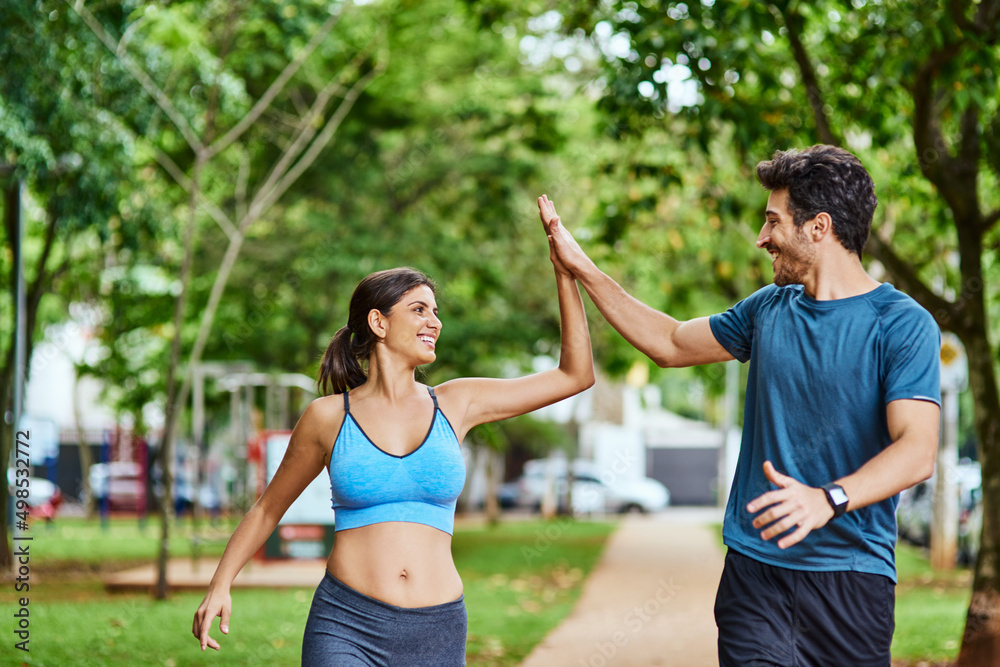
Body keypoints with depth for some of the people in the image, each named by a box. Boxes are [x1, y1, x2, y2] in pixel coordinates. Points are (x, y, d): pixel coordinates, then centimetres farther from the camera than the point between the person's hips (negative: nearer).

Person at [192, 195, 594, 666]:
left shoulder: (456, 404, 8)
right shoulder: (327, 417, 3)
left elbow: (575, 375, 9)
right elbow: (268, 508, 16)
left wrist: (563, 269, 7)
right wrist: (220, 586, 6)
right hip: (346, 627, -2)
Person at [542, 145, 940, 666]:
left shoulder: (903, 324, -7)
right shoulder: (768, 309, 12)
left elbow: (917, 451, -18)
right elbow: (670, 344, 26)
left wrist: (827, 500, -34)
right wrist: (582, 268, 24)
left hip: (851, 574, -4)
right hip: (754, 565, 4)